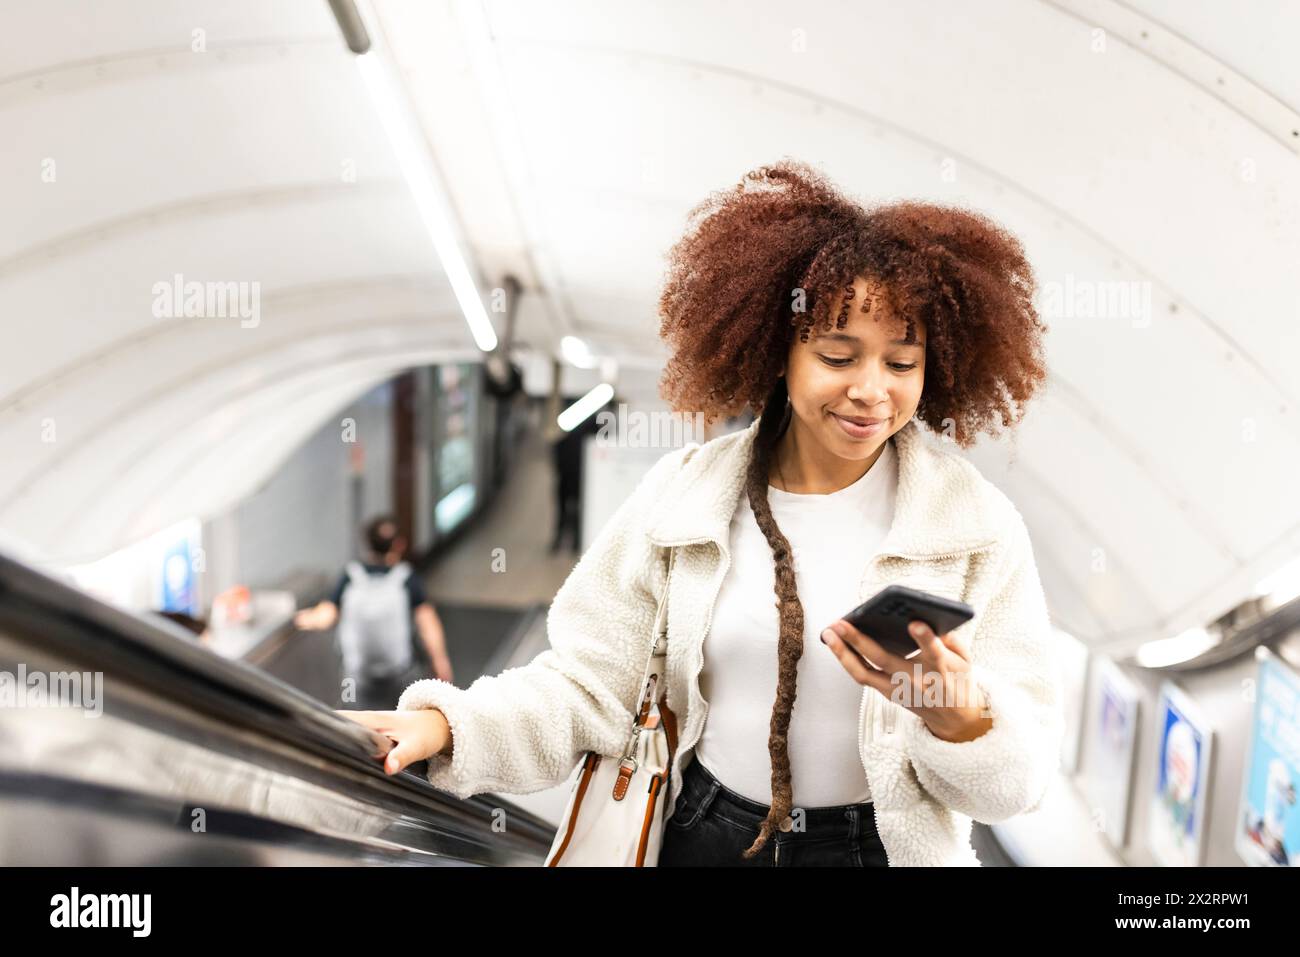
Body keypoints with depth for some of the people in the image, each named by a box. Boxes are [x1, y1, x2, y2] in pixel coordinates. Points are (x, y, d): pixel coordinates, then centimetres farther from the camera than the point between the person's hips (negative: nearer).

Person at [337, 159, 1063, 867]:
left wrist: (957, 715, -31)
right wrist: (444, 726, -22)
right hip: (701, 838, 2)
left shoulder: (977, 523, -12)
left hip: (880, 848, -1)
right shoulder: (683, 493, -8)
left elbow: (1024, 772, -11)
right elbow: (590, 684, -8)